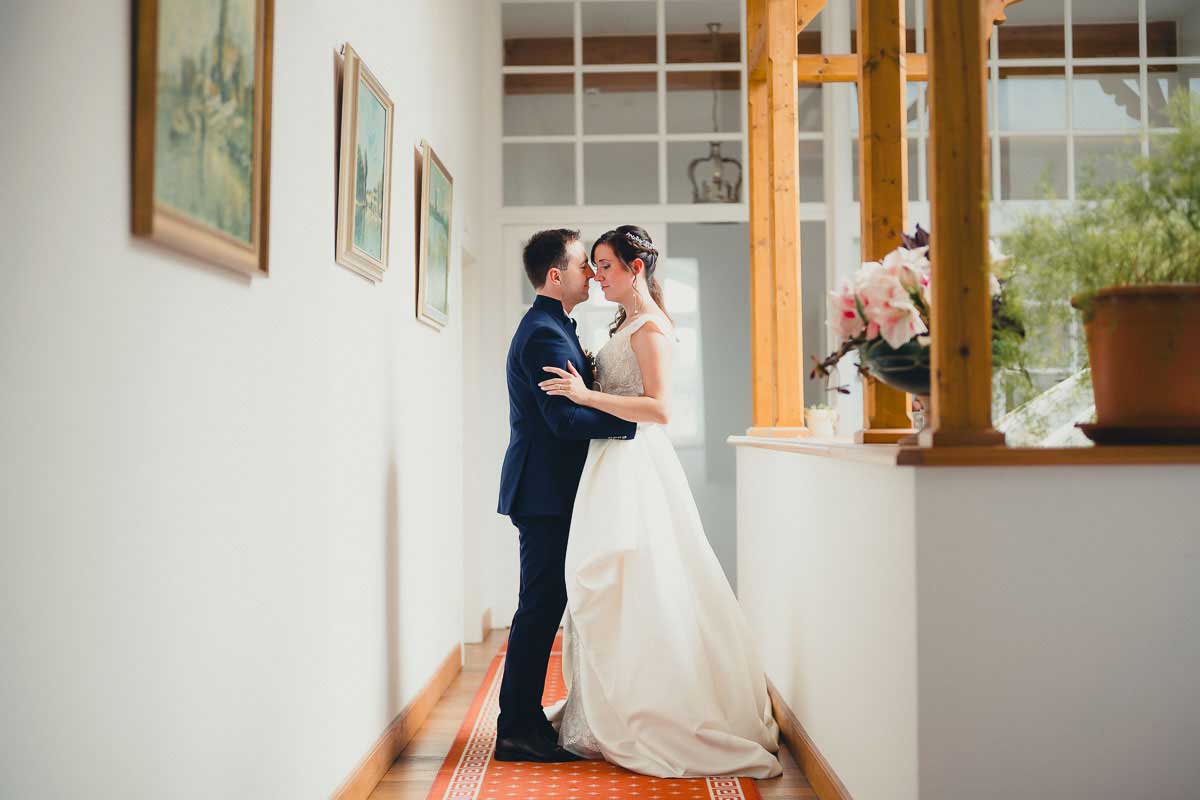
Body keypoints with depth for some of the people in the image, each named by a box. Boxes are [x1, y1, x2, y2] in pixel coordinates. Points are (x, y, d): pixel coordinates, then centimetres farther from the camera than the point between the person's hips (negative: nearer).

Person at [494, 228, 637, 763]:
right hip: (545, 492, -10)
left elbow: (576, 396, 19)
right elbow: (566, 418, -24)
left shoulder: (550, 328, 19)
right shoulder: (545, 333, -16)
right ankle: (519, 730, 2)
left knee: (543, 606, 13)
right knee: (540, 606, -5)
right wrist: (637, 417, -20)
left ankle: (522, 720, 21)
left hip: (544, 491, 10)